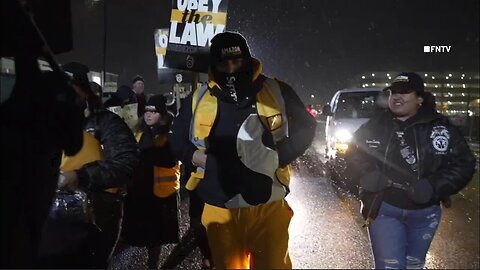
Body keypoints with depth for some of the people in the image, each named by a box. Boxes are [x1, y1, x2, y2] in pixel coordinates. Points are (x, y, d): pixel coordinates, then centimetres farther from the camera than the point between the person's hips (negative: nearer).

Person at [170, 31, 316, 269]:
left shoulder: (276, 92, 0)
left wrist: (278, 157, -8)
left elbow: (305, 128, 8)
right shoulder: (198, 100, 4)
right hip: (219, 208, 2)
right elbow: (178, 140, 13)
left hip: (268, 205, -1)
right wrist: (205, 160, -5)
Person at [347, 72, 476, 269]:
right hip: (383, 209, -1)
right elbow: (355, 155, 7)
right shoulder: (374, 126, -3)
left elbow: (463, 163, -5)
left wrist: (434, 187, -19)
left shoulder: (440, 127, -6)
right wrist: (367, 174, -14)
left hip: (425, 212, 2)